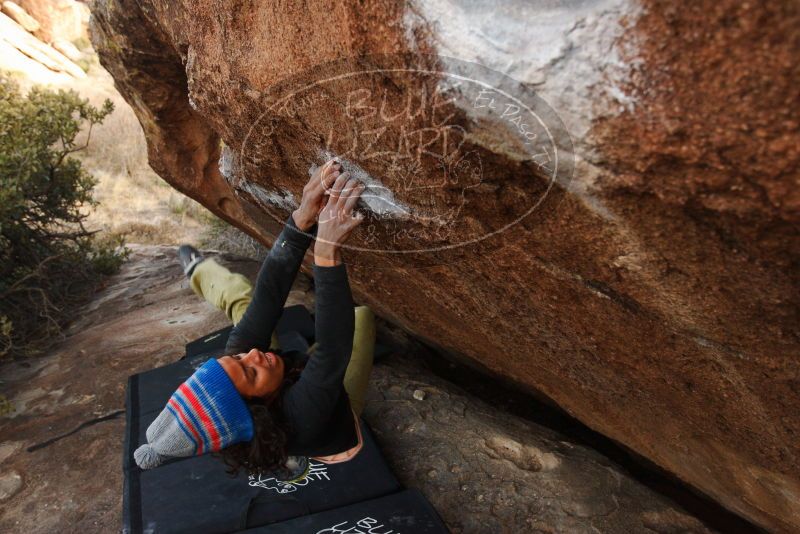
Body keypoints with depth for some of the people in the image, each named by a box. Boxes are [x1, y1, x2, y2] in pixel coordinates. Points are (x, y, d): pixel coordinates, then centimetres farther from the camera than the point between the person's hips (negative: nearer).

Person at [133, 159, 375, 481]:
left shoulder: (236, 352, -36)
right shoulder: (299, 420, -49)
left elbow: (268, 295, -41)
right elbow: (333, 349, -58)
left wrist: (302, 220, -52)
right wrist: (328, 251, -68)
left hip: (291, 380, 3)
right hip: (336, 411, -2)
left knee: (242, 299, 12)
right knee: (362, 315, 2)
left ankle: (198, 272, 45)